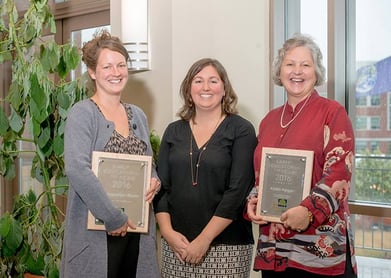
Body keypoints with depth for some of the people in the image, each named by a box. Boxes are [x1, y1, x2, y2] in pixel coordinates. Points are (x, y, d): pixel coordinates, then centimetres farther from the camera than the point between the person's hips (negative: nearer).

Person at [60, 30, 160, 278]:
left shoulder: (138, 116, 12)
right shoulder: (82, 113, -8)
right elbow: (77, 170, -22)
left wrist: (154, 182, -1)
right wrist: (114, 218, -21)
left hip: (137, 229, 6)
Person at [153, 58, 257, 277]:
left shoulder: (241, 131, -4)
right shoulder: (174, 131, 9)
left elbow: (238, 191, -11)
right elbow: (161, 185, 7)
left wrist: (204, 239, -13)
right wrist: (167, 231, -6)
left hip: (227, 245, -3)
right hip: (177, 244, 3)